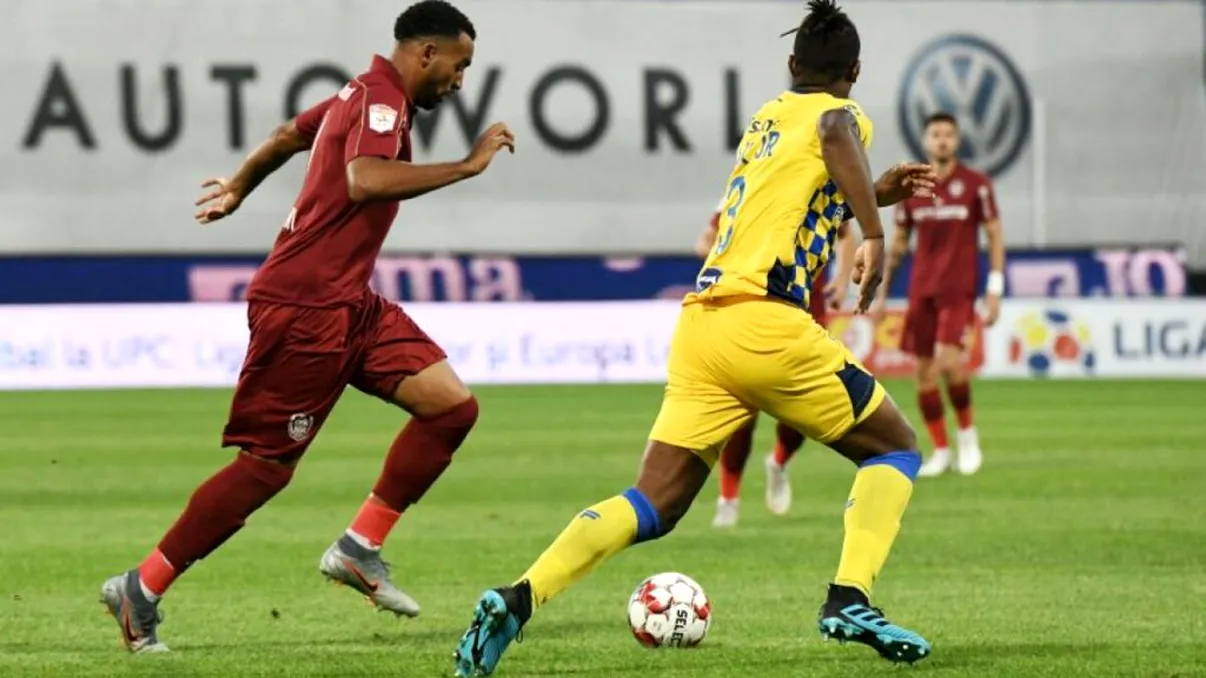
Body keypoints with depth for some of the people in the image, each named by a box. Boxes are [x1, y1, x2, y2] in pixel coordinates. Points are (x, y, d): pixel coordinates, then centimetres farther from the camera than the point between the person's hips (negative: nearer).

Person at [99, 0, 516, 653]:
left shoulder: (363, 97, 16)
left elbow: (290, 134, 33)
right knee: (266, 465, -5)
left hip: (347, 303, 10)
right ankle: (142, 590, 5)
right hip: (304, 306, -10)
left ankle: (359, 549, 1)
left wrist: (238, 188, 51)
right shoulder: (382, 99, -15)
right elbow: (365, 180, -35)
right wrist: (467, 165, -29)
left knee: (452, 405, -3)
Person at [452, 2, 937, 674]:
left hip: (700, 323, 7)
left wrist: (870, 195, 44)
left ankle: (520, 598, -18)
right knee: (895, 448, 12)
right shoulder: (842, 113, 5)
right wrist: (875, 234, -25)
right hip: (766, 322, -7)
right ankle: (850, 599, -7)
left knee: (653, 506, 3)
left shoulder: (768, 118, 27)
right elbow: (837, 135, -22)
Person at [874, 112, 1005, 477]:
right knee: (924, 372, 2)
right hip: (921, 289, 4)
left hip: (959, 288, -4)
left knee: (949, 362, -20)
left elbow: (995, 236, 0)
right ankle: (940, 451, 12)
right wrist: (882, 293, 11)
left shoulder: (976, 184, -1)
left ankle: (968, 435, 1)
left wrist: (995, 290, -7)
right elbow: (899, 243, 14)